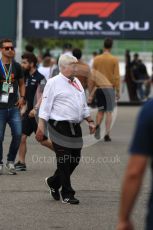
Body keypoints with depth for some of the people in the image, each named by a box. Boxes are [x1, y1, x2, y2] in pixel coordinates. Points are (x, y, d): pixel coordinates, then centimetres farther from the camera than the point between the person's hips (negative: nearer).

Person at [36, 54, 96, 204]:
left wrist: (90, 121, 17)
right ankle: (67, 195, 6)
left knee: (75, 159, 10)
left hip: (75, 127, 7)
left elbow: (84, 105, 24)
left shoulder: (76, 82, 16)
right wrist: (40, 127, -15)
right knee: (64, 162, -3)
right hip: (60, 127, -7)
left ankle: (53, 182, 31)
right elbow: (45, 106, -9)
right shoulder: (54, 83, -6)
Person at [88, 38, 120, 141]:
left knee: (100, 110, 15)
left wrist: (91, 93, 9)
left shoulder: (97, 59, 2)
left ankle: (98, 125, -11)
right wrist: (118, 91, 2)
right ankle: (107, 134, -3)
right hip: (110, 88, -2)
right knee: (109, 112, 4)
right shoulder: (114, 60, -5)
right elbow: (117, 76, -6)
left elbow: (93, 76, 4)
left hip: (99, 88, 2)